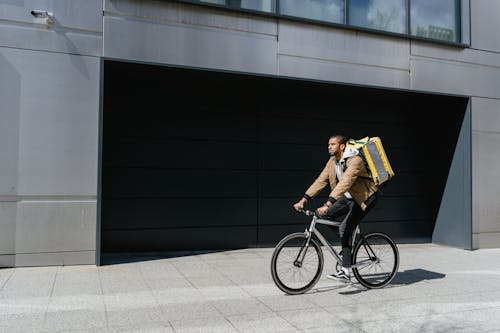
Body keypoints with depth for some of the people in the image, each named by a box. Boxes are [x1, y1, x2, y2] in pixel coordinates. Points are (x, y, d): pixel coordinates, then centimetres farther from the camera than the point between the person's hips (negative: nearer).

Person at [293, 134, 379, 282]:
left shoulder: (355, 160, -26)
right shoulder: (332, 161, -1)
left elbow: (345, 183, -38)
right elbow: (320, 181, -5)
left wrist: (328, 204, -47)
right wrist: (303, 200, -14)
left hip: (365, 197, -8)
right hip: (349, 197, 8)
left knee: (345, 228, -20)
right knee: (325, 216, -5)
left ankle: (346, 272, -13)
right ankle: (348, 243, 15)